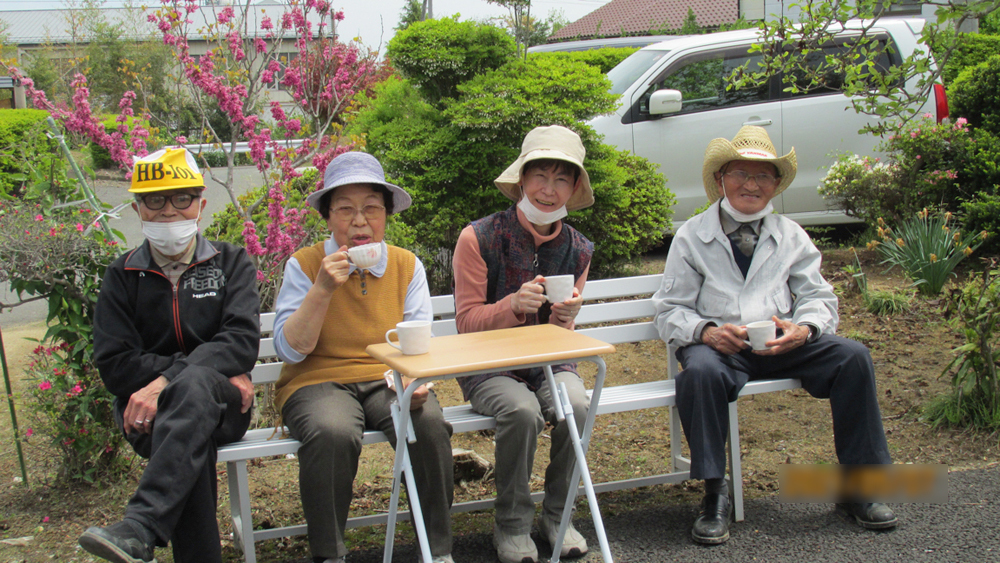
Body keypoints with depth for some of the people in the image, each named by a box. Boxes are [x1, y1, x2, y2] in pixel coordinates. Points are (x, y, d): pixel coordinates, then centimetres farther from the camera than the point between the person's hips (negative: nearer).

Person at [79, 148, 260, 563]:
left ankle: (140, 530, -48)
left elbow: (241, 341, -7)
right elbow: (114, 365, -1)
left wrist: (166, 382, -23)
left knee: (194, 384, -36)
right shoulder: (123, 275, 11)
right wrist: (219, 370, -12)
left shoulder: (230, 262, 10)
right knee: (191, 437, -35)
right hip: (148, 407, 1)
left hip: (221, 404, -1)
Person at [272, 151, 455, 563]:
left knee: (429, 424, -30)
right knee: (333, 433, -35)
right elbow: (289, 350, -6)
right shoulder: (305, 265, 0)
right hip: (318, 381, -2)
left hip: (388, 380, 2)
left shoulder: (407, 266, 7)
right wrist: (323, 289, -17)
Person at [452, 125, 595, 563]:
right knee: (523, 411, -33)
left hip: (548, 363, 3)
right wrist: (514, 305, -29)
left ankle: (556, 514, -4)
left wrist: (564, 317, -17)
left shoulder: (577, 250, 2)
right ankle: (511, 524, -9)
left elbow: (561, 337, 8)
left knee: (577, 407, -28)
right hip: (488, 367, -3)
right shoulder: (479, 238, -12)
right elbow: (467, 321, -10)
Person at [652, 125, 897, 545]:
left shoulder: (790, 236, 15)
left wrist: (802, 330, -15)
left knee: (853, 357, -21)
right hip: (716, 342, -3)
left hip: (781, 342, 3)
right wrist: (706, 332, -21)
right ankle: (714, 495, -24)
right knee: (701, 371, -37)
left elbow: (818, 298, 9)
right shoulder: (692, 236, 6)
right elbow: (670, 311, 1)